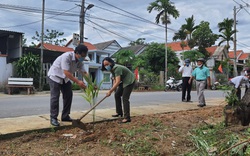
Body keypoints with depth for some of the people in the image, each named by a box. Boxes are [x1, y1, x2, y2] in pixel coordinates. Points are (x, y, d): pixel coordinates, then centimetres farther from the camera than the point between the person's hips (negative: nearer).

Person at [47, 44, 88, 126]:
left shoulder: (79, 61, -8)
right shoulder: (66, 57, -31)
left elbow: (84, 73, -9)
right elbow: (66, 72, -36)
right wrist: (78, 82, -38)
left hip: (65, 78, 8)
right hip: (55, 76, -8)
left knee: (68, 95, 3)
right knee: (55, 97, -11)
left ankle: (65, 116, 13)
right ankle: (53, 118, -4)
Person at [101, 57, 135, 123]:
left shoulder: (117, 68, -28)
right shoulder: (112, 69, 3)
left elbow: (118, 82, -35)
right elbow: (115, 80, 8)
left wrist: (110, 91, -35)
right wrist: (113, 89, -4)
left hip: (129, 81, -10)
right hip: (124, 82, 10)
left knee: (125, 98, -16)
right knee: (117, 95, 13)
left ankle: (127, 118, -17)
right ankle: (119, 112, 24)